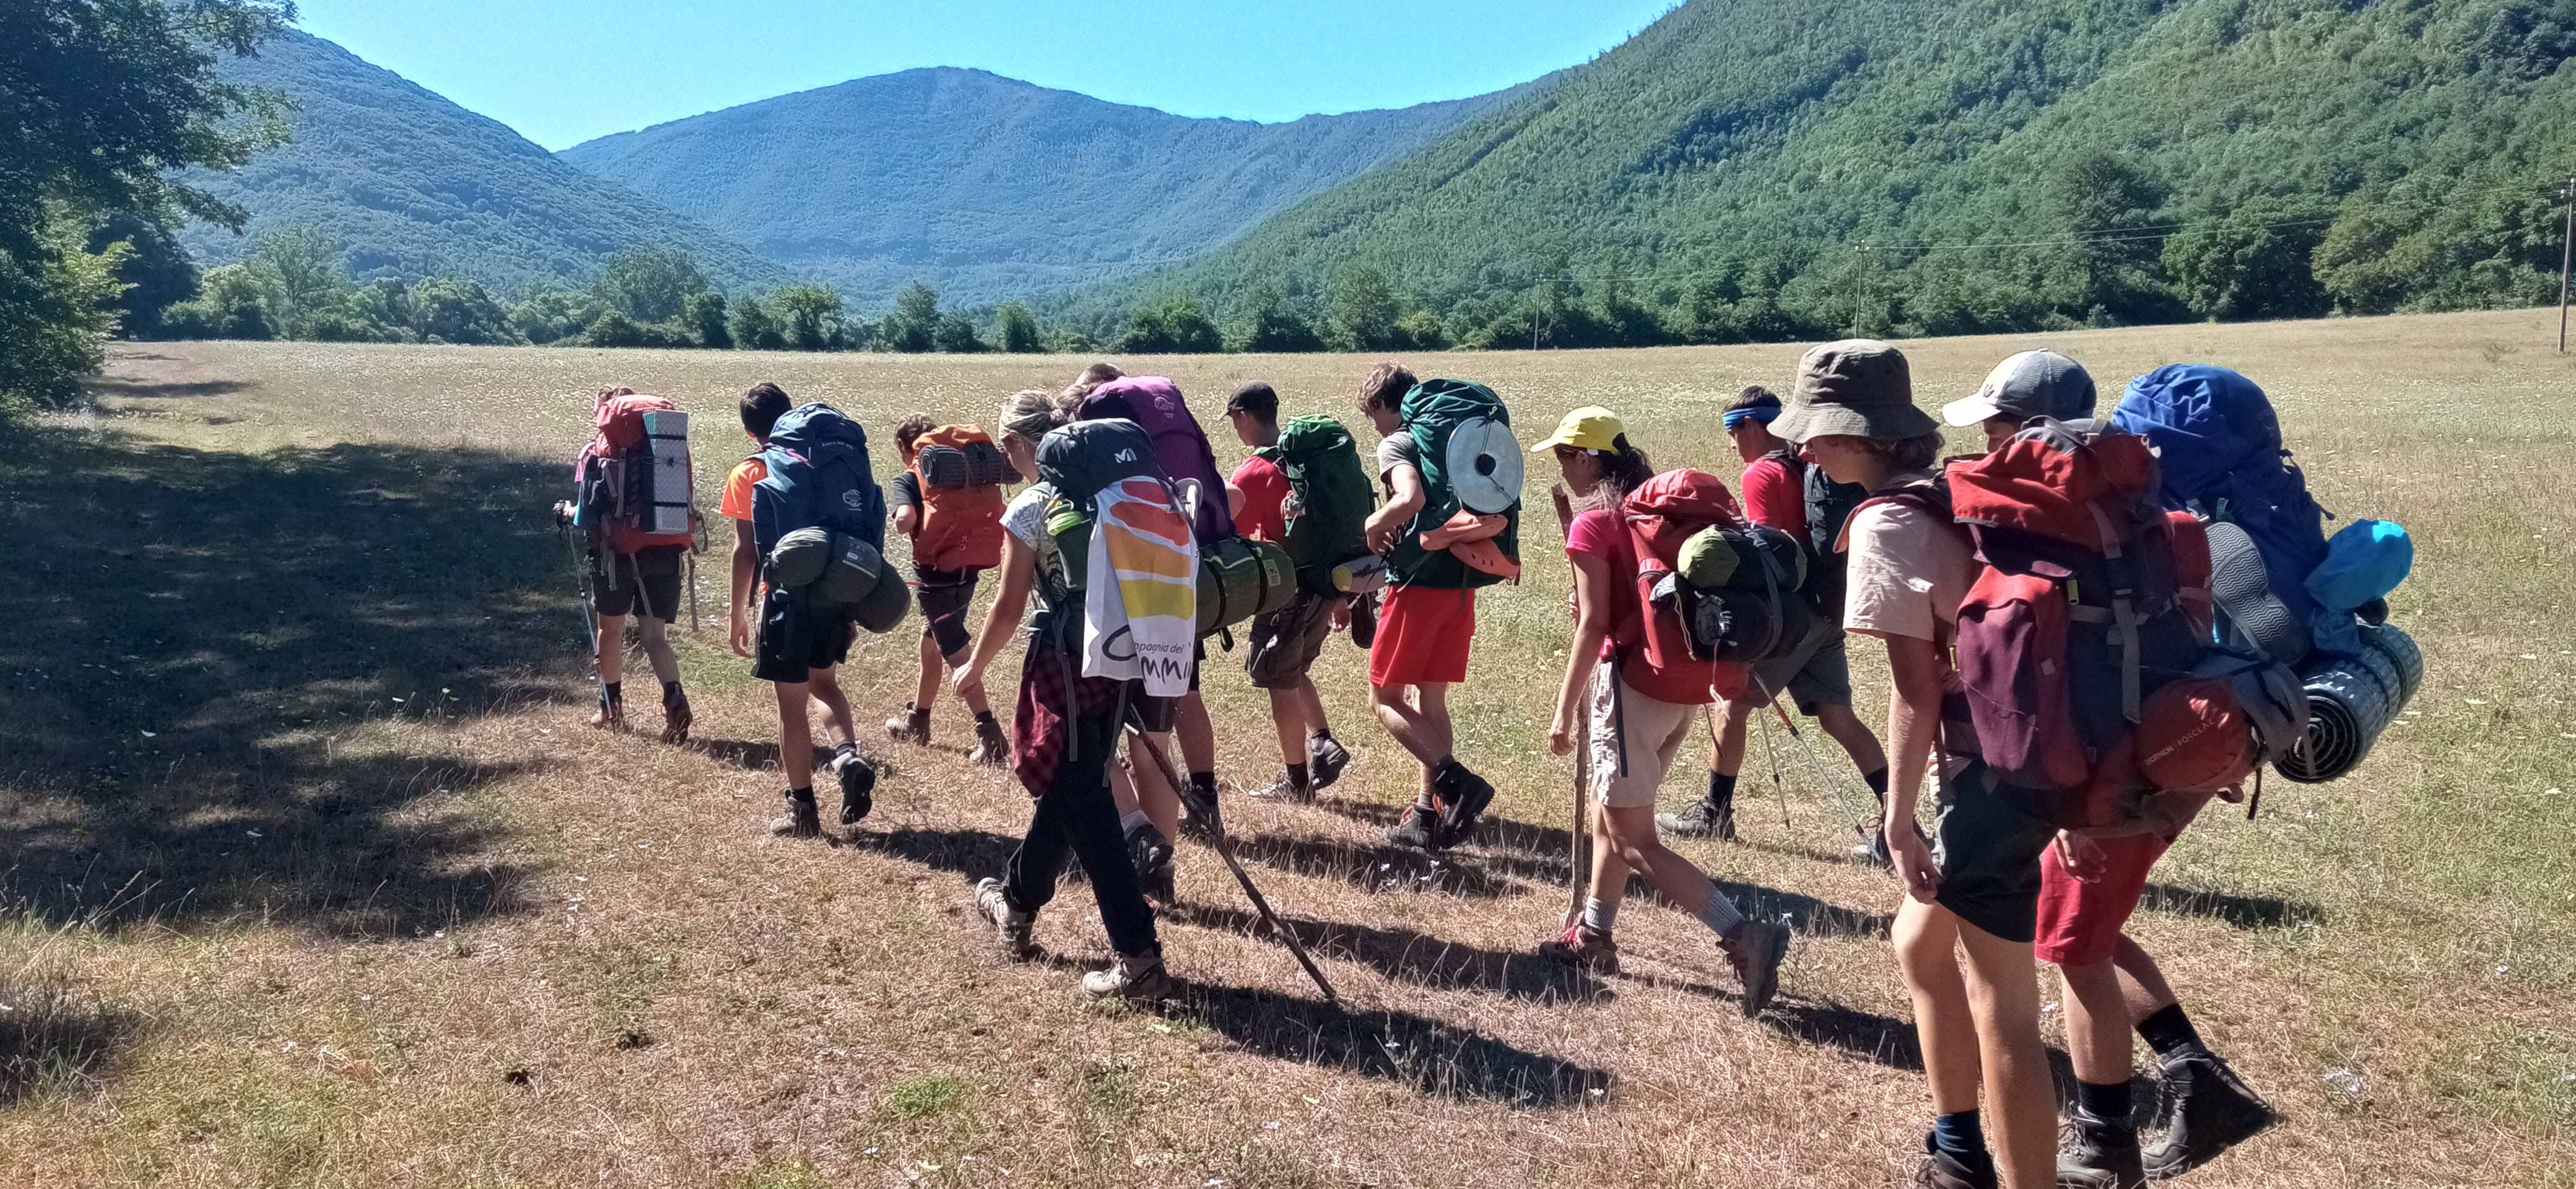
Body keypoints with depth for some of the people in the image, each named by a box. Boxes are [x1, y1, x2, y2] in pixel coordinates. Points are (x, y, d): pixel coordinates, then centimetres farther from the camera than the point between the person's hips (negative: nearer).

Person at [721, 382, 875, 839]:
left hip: (787, 597, -4)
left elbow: (746, 550, -6)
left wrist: (738, 615, 1)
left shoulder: (748, 476, -4)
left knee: (792, 704, 6)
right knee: (823, 683, 25)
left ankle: (803, 808, 12)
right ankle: (848, 756, 1)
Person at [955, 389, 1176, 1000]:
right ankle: (1016, 902, 43)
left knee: (1085, 807, -1)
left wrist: (974, 667, 10)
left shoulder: (1029, 509, -9)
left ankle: (1139, 958, -4)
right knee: (1067, 787, 22)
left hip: (1067, 663, -7)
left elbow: (1009, 607, -6)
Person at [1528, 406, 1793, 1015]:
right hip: (1688, 682, 8)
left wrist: (1565, 710, -10)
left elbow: (1593, 624, -14)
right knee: (1608, 815, 22)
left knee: (1634, 841, -3)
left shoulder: (1594, 523, -9)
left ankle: (1744, 935, -14)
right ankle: (1594, 936, 31)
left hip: (1635, 682, -8)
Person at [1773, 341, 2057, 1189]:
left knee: (2000, 1009, 0)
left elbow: (1916, 689, -16)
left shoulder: (1886, 522, -14)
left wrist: (1898, 820, -10)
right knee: (1921, 941, 23)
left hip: (1996, 767, -10)